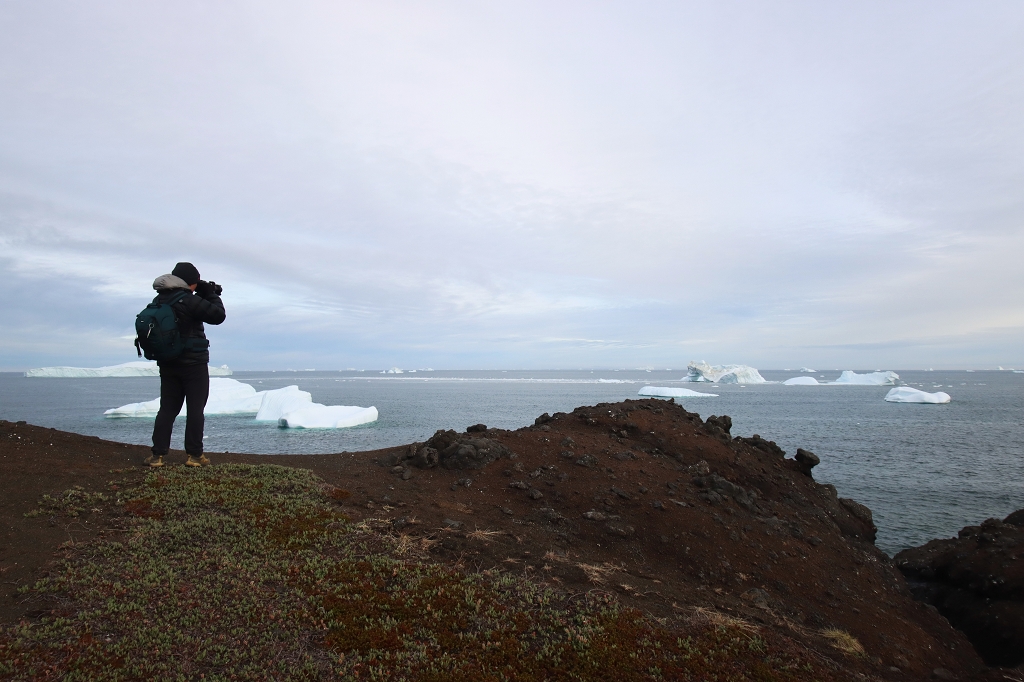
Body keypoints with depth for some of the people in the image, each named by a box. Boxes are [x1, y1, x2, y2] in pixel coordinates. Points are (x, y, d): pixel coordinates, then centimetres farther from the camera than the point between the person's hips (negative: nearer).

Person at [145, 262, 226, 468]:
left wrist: (202, 296, 10)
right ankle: (194, 455, 4)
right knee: (195, 409, 1)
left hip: (167, 363, 7)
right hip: (193, 363, -7)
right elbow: (218, 315, -15)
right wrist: (212, 295, -1)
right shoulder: (188, 300, -17)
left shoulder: (158, 300, 8)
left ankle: (157, 454, 10)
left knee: (167, 408, 11)